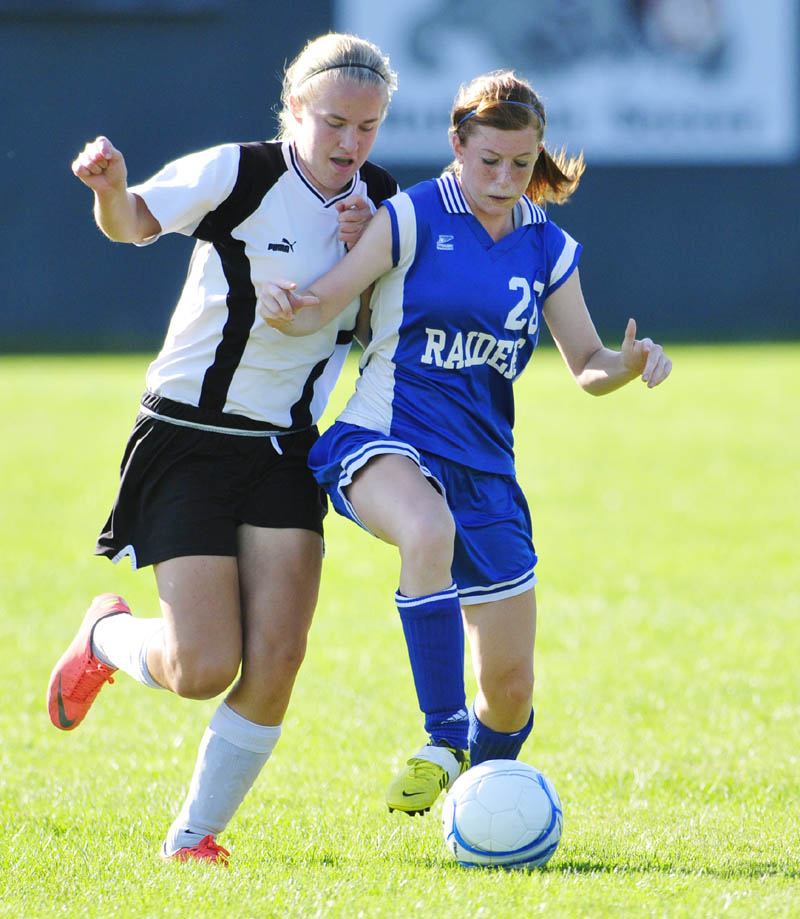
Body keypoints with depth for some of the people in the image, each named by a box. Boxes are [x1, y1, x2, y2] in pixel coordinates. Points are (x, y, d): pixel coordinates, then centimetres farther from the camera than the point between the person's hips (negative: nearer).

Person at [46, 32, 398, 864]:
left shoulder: (378, 199, 2)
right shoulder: (238, 173, -15)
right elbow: (134, 221, -27)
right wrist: (111, 187, -50)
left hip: (285, 451, 5)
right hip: (189, 443, -5)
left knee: (274, 663, -9)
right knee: (205, 669, -11)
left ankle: (194, 838, 9)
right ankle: (106, 634, 24)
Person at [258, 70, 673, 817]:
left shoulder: (547, 249, 9)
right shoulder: (412, 218, -4)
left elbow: (587, 366, 13)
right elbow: (322, 306, -9)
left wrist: (630, 362, -10)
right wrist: (286, 308, -33)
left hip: (483, 469, 5)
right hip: (385, 445, -5)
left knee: (511, 691, 2)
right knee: (429, 530, -42)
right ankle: (442, 741, -32)